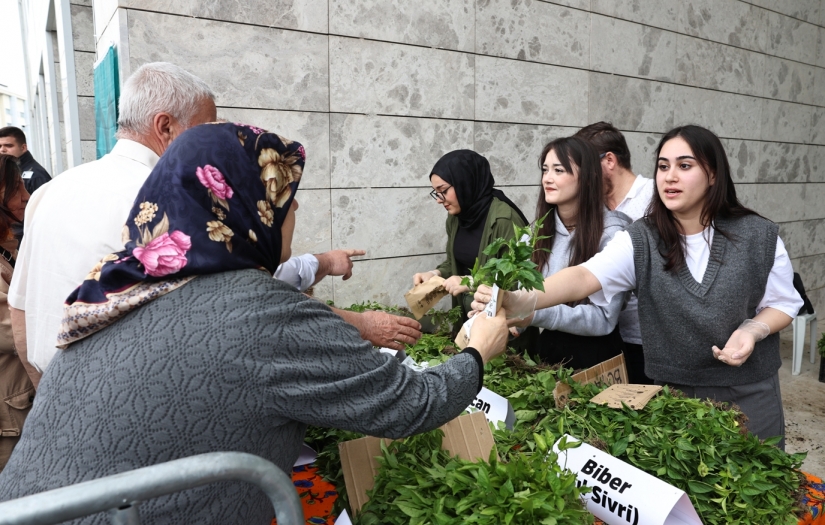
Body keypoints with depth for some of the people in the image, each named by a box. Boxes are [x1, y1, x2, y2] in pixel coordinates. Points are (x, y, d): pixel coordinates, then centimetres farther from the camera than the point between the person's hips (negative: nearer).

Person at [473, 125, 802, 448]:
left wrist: (753, 329, -18)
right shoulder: (640, 241, -12)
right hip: (671, 394, 0)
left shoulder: (759, 236, -9)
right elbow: (584, 277, -29)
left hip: (750, 395, 1)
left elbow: (784, 303, 4)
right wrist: (521, 301, -46)